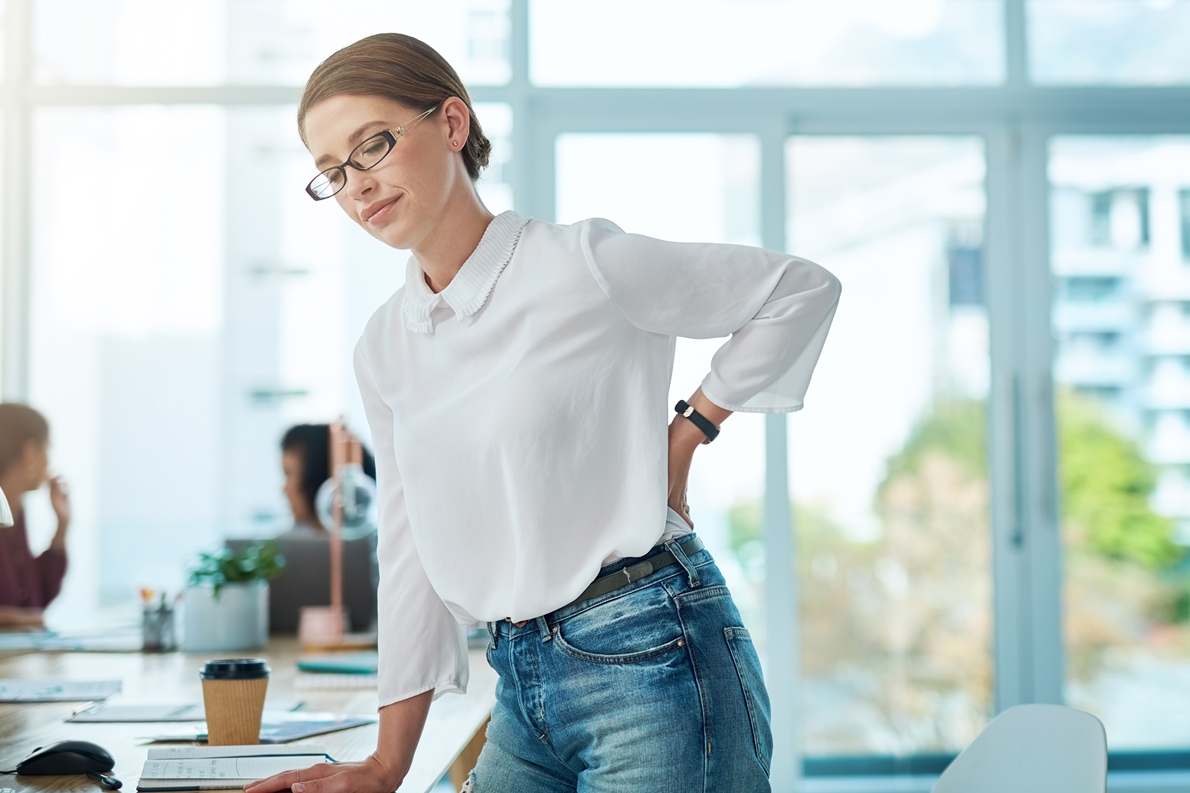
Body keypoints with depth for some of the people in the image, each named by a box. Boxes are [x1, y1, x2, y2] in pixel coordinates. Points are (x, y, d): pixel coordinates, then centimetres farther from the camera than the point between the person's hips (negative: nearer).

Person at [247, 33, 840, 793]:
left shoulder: (581, 266, -10)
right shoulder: (384, 349, 10)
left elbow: (803, 289, -2)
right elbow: (412, 552, 13)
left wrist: (684, 438, -4)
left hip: (649, 661, -6)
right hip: (523, 688, 6)